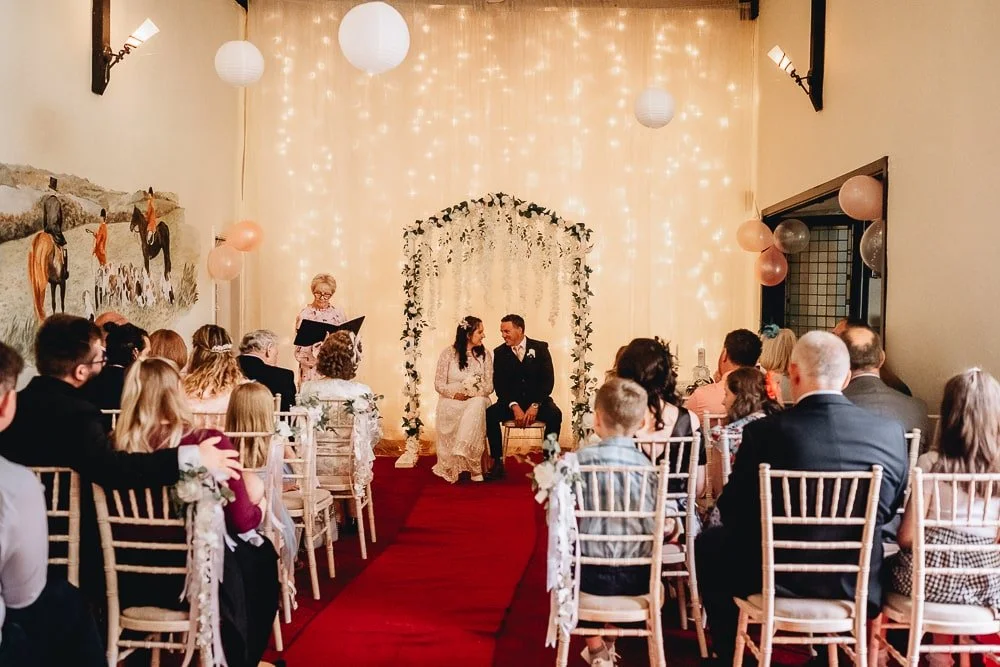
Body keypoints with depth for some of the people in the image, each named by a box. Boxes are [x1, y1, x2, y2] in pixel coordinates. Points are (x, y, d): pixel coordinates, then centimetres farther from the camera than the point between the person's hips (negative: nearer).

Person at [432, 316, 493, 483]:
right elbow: (439, 384, -1)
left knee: (477, 405, -36)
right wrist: (456, 394, -17)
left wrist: (471, 393, -16)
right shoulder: (448, 353, 1)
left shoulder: (485, 355, 7)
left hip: (476, 401, 1)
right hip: (451, 401, -1)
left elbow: (489, 386, 3)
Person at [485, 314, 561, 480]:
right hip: (511, 402, 1)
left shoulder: (540, 348, -1)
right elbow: (499, 384, -3)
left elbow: (548, 380, -7)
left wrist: (535, 406, -18)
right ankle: (498, 462, -18)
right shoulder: (500, 352, 3)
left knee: (555, 414, -32)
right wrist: (514, 406, -19)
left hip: (537, 401, -1)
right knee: (489, 414, -27)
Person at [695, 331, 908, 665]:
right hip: (859, 584, 4)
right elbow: (888, 512, 5)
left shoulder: (765, 432, -19)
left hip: (779, 581, -3)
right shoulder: (891, 434, -10)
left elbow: (731, 513, -7)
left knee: (708, 544, 24)